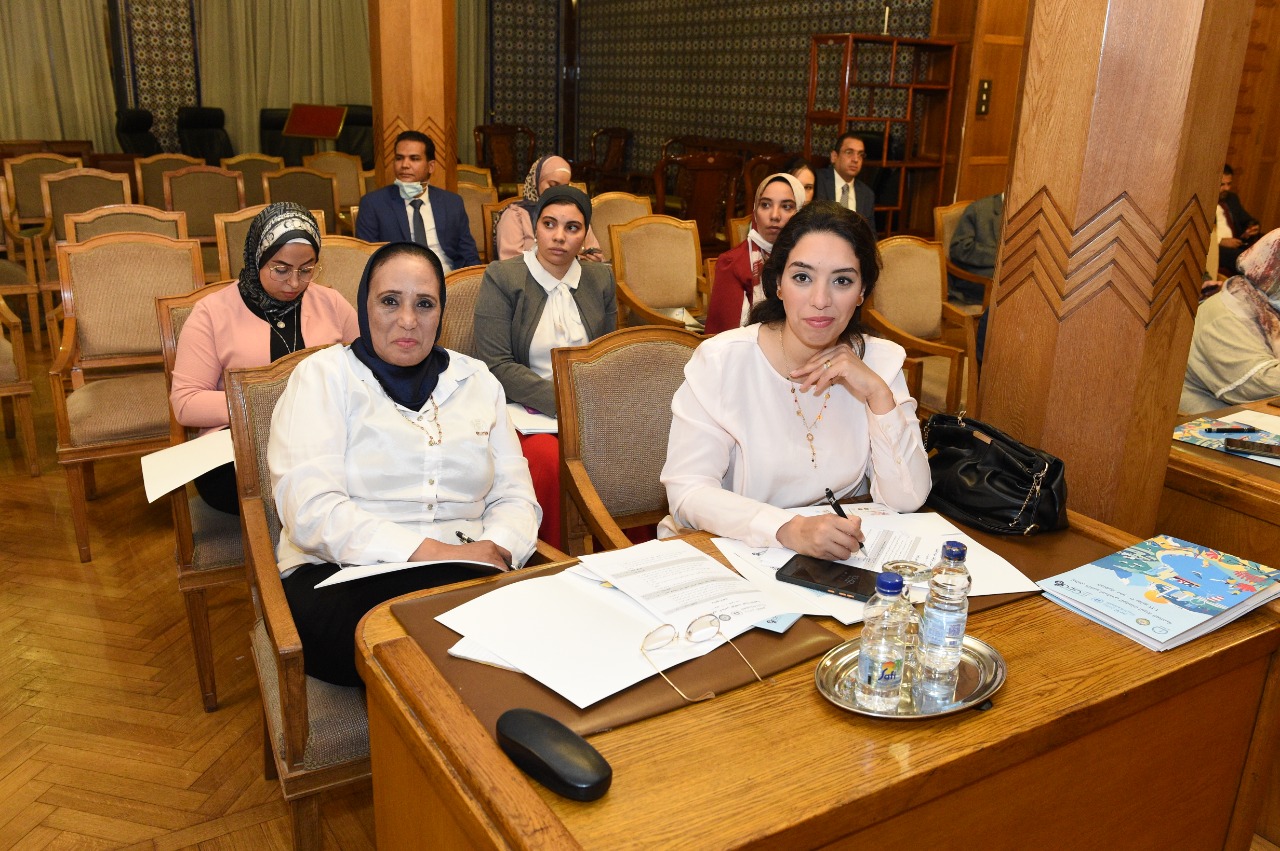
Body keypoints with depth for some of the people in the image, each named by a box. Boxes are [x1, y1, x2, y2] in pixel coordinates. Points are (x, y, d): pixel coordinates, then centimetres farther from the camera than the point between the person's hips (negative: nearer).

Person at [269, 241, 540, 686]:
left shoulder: (476, 379, 18)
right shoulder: (324, 375, 5)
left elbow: (514, 495, 14)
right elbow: (310, 508, -9)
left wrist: (496, 547, -11)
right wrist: (431, 552, -20)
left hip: (468, 574, 4)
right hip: (341, 578, -3)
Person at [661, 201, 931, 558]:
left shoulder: (882, 361, 0)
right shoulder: (721, 360, -11)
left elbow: (907, 499, -4)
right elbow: (687, 490, -17)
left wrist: (877, 393, -15)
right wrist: (790, 529, -30)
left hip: (837, 555, 3)